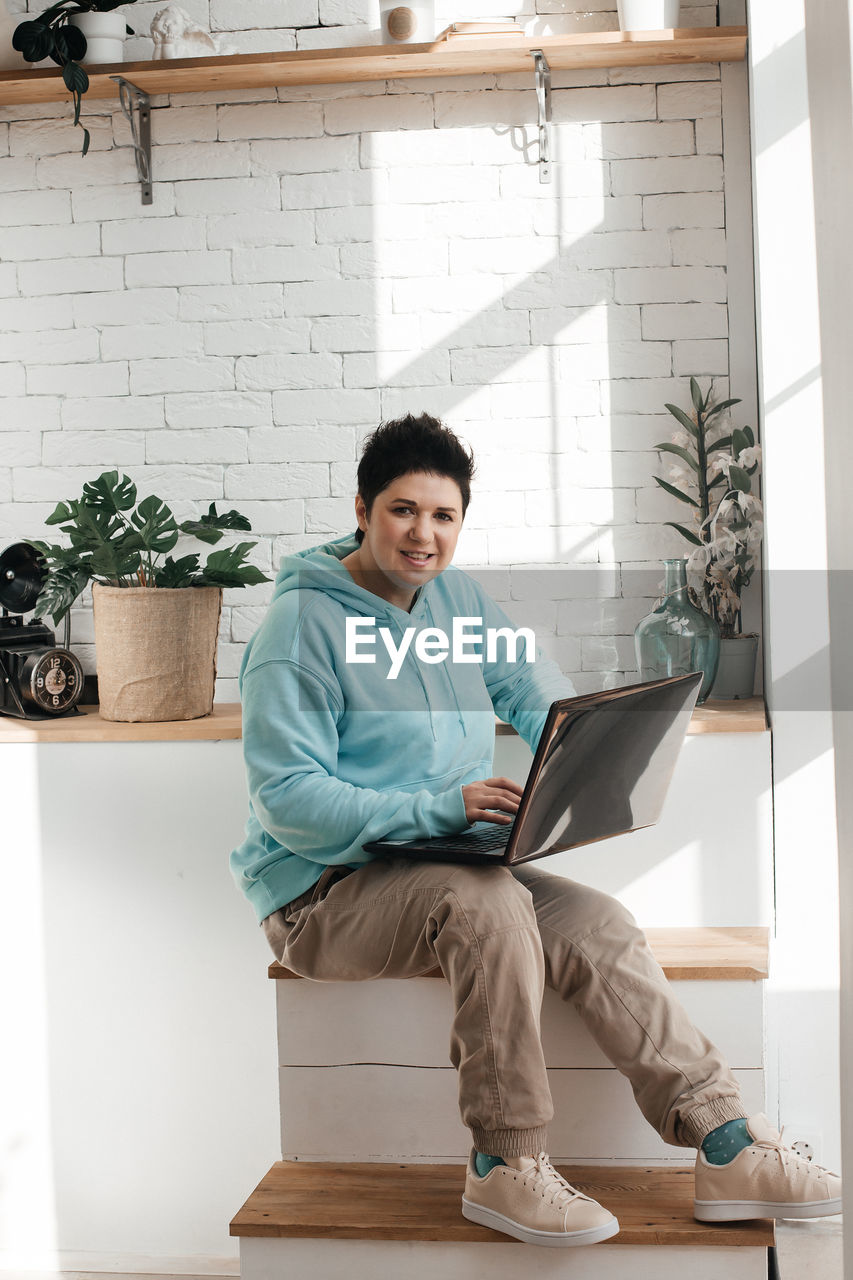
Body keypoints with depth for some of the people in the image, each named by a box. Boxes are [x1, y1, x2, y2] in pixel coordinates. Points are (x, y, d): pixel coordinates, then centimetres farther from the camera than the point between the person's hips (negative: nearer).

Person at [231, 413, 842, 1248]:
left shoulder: (458, 598, 11)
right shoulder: (303, 624, -12)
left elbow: (542, 697, 15)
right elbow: (289, 801, -18)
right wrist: (442, 808, -27)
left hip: (443, 867, 6)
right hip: (324, 894, -6)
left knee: (597, 924, -16)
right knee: (486, 903, -33)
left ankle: (724, 1146, -13)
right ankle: (506, 1167, -22)